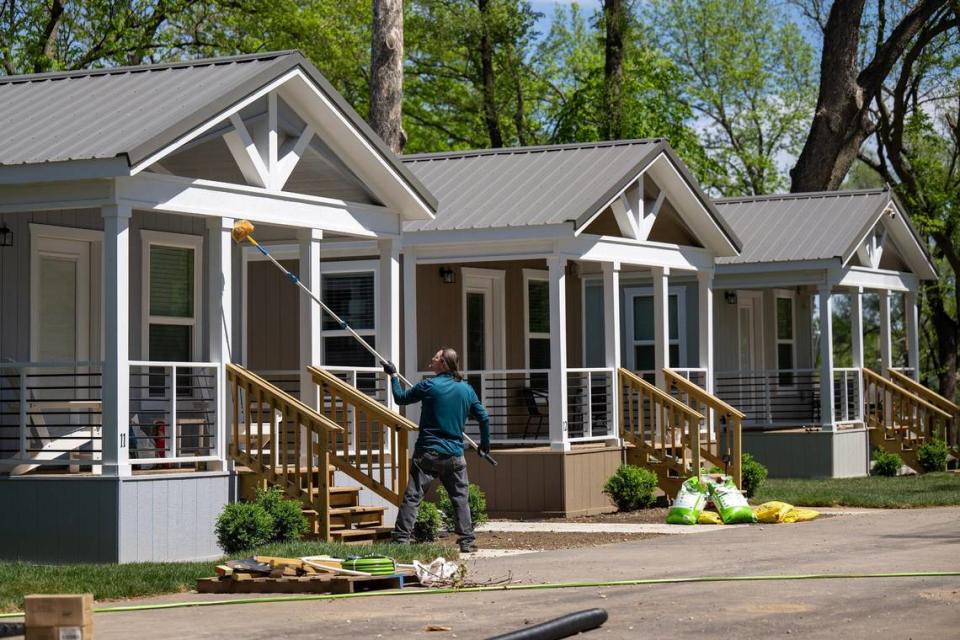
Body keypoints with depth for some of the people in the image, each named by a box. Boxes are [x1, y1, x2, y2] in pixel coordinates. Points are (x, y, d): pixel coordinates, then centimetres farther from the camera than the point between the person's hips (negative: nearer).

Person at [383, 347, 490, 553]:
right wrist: (485, 442, 27)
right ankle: (467, 541, 6)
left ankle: (401, 539, -4)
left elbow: (401, 398, 6)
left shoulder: (428, 386, -7)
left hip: (428, 453, -3)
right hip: (454, 455, 3)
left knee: (412, 497, -1)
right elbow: (484, 418, 11)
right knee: (460, 498, 10)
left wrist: (393, 375, 20)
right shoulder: (466, 389, 5)